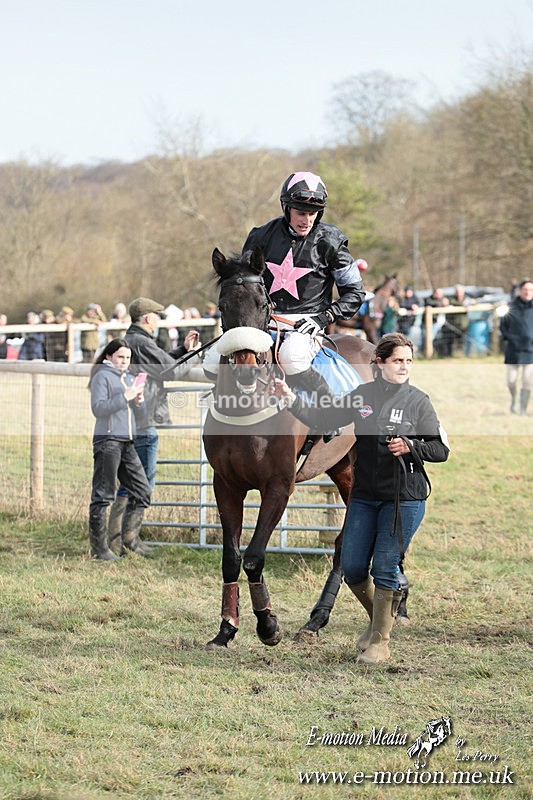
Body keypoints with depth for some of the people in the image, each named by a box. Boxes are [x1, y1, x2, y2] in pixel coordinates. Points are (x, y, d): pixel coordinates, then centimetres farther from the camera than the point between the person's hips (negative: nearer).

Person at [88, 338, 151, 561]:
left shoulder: (129, 379, 19)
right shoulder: (102, 376, -2)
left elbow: (140, 417, 20)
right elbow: (98, 408, -15)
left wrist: (139, 401, -1)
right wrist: (125, 397, -19)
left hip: (127, 443, 8)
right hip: (107, 441, -7)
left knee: (142, 491, 6)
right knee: (103, 495, -4)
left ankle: (128, 536, 18)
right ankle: (99, 547, -1)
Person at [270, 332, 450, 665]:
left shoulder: (418, 401, -4)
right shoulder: (363, 395, 5)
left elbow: (441, 449, -2)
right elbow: (322, 418, 9)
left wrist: (410, 446, -19)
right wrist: (290, 397, -3)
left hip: (404, 498, -4)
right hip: (364, 496, 4)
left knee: (384, 569, -3)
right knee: (352, 568, 5)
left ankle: (380, 643, 9)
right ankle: (379, 619, 31)